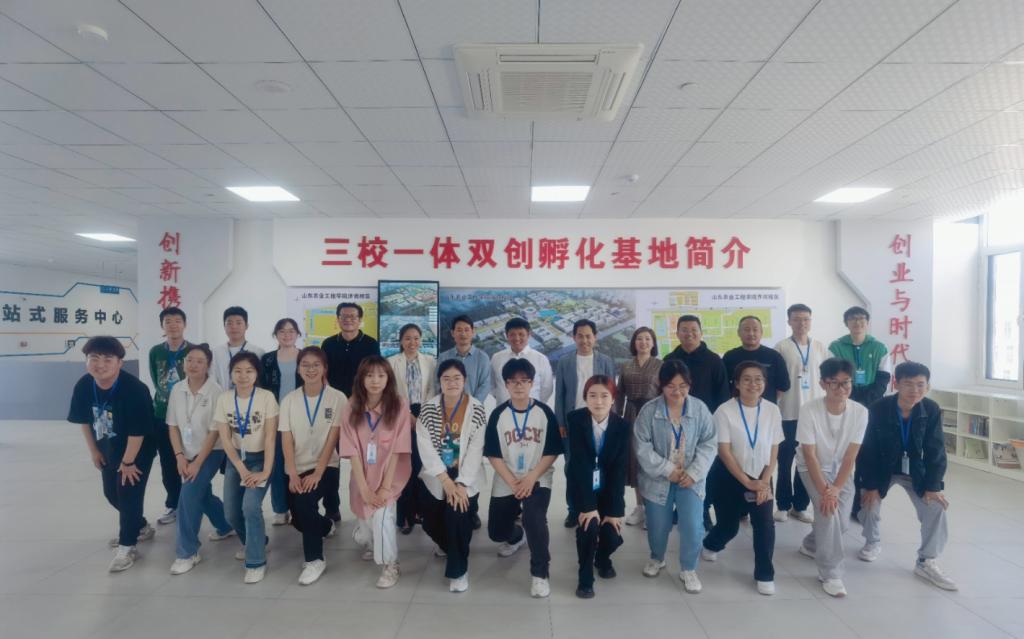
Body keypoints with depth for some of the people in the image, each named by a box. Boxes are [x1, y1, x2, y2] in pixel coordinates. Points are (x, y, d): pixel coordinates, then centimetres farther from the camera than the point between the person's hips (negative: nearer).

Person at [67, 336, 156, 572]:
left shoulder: (134, 389, -34)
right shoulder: (83, 386, -15)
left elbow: (137, 432, -27)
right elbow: (84, 420, 2)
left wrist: (128, 462, -18)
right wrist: (94, 451, 8)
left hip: (139, 449, -7)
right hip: (108, 448, 7)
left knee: (129, 492, -6)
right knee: (111, 492, 17)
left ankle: (127, 545, 11)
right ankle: (140, 527, 40)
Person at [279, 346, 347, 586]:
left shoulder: (337, 398, -7)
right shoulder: (289, 400, 2)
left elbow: (332, 440, -10)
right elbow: (287, 441, -3)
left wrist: (317, 473, -17)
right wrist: (293, 475, -15)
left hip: (325, 467, -3)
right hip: (296, 468, 4)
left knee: (304, 502, -26)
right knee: (297, 517, -4)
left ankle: (314, 560, -8)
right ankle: (325, 526, 33)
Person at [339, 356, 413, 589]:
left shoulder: (399, 406, -13)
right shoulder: (351, 408, -8)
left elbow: (397, 450, -14)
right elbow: (353, 451, -11)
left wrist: (385, 487, -18)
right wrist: (364, 489, -16)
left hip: (391, 476, -2)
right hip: (362, 479, 3)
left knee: (382, 515, -25)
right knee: (363, 533, 7)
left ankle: (390, 565, -2)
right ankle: (370, 543, 44)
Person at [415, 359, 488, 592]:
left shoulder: (477, 409, -10)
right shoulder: (428, 408, -6)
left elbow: (476, 450, -13)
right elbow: (425, 448, -11)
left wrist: (461, 483, -21)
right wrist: (446, 480, -19)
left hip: (466, 476, -2)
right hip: (436, 475, 2)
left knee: (457, 514, -21)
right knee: (430, 522, 4)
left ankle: (458, 569, 3)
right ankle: (446, 543, 42)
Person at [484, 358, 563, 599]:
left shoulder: (544, 412, -8)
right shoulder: (498, 414, -5)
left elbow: (552, 452, -7)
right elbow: (493, 455, -5)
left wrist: (531, 478, -17)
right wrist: (513, 482, -14)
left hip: (538, 479, -2)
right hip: (505, 482, 3)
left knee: (535, 519, -28)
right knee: (496, 531, 9)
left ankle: (540, 574, -9)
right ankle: (516, 537, 46)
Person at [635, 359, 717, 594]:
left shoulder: (700, 408, -6)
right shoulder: (649, 410, -12)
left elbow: (708, 444, -3)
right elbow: (642, 447, -12)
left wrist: (694, 472, -14)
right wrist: (668, 470, -17)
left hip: (689, 478, 1)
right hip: (658, 478, 0)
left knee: (692, 526, -8)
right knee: (658, 526, 11)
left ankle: (688, 569, 18)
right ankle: (656, 558, 42)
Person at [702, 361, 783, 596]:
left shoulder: (772, 411, -7)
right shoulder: (725, 411, -17)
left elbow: (773, 452, -1)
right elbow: (724, 452, -15)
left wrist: (764, 482, -10)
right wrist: (747, 482, -16)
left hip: (761, 478, 2)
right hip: (729, 477, -2)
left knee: (765, 524, -11)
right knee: (728, 526, 9)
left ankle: (764, 574, 10)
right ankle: (711, 545, 44)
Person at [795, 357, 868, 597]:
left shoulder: (860, 412, -20)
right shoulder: (809, 410, -27)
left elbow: (850, 456, -17)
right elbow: (810, 455, -22)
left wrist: (836, 488, -23)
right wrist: (823, 490, -27)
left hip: (841, 469, 4)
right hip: (813, 468, -3)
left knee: (840, 521, 1)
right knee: (828, 511, -22)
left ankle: (811, 545, 33)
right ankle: (830, 573, -8)